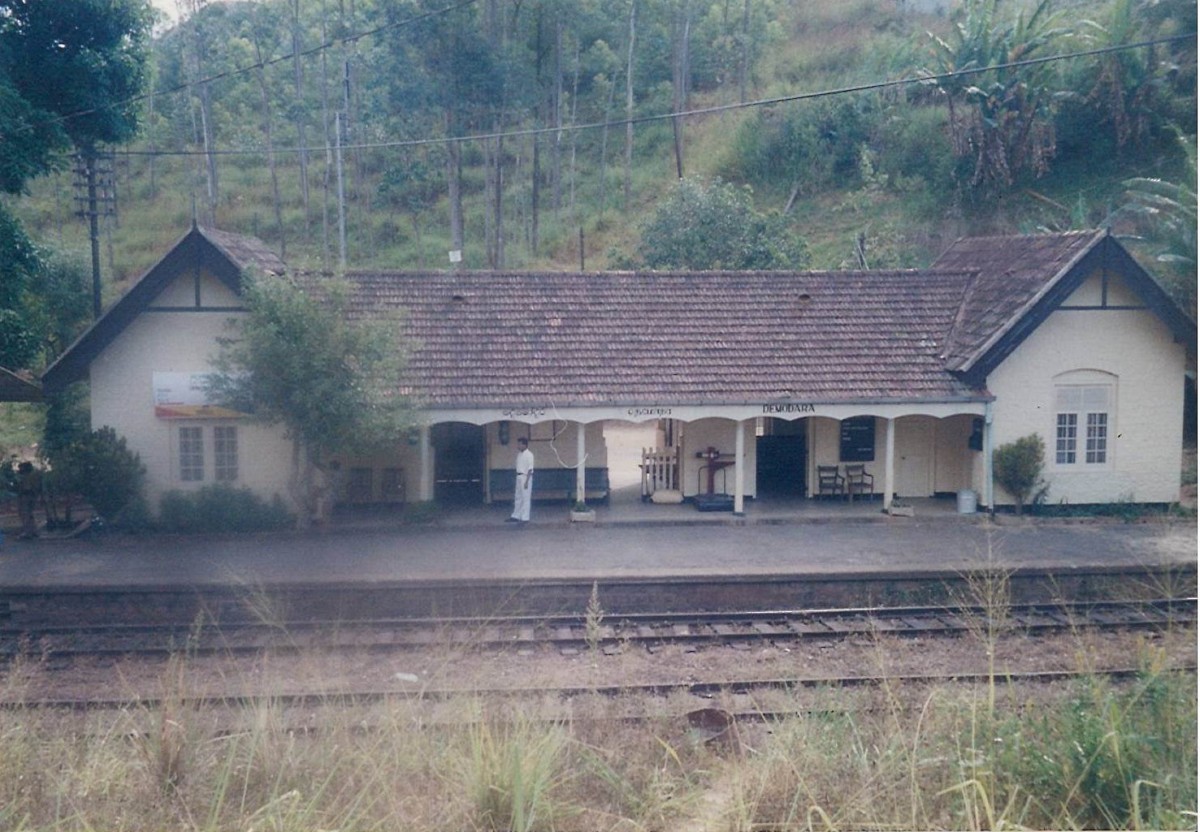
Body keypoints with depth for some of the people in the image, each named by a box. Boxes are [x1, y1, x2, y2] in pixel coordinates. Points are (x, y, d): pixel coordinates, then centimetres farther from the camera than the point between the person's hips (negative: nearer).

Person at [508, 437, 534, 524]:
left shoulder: (529, 454, -13)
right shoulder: (519, 454, 11)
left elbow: (530, 469, -15)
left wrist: (527, 481, -19)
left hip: (525, 477, -8)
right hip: (519, 476, 8)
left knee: (525, 498, -3)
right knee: (517, 498, 13)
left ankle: (525, 518, 2)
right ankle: (516, 516, 22)